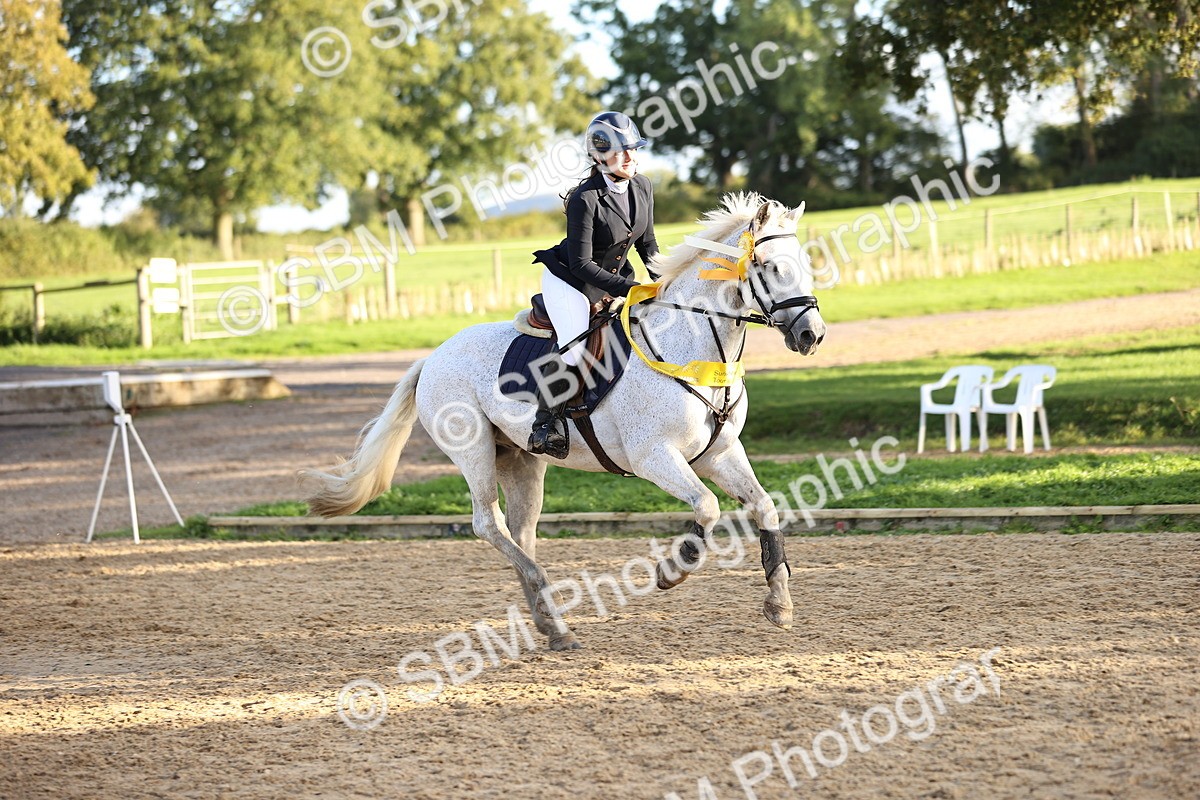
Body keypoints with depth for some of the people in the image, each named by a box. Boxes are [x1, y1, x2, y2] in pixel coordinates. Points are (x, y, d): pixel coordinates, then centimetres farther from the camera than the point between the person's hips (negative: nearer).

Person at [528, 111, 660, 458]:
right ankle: (546, 421, -9)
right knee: (573, 346, -24)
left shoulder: (642, 187, -5)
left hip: (614, 277, 8)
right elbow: (582, 264, -24)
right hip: (568, 279, -8)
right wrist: (627, 288, -29)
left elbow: (647, 244, 8)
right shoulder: (585, 199, -27)